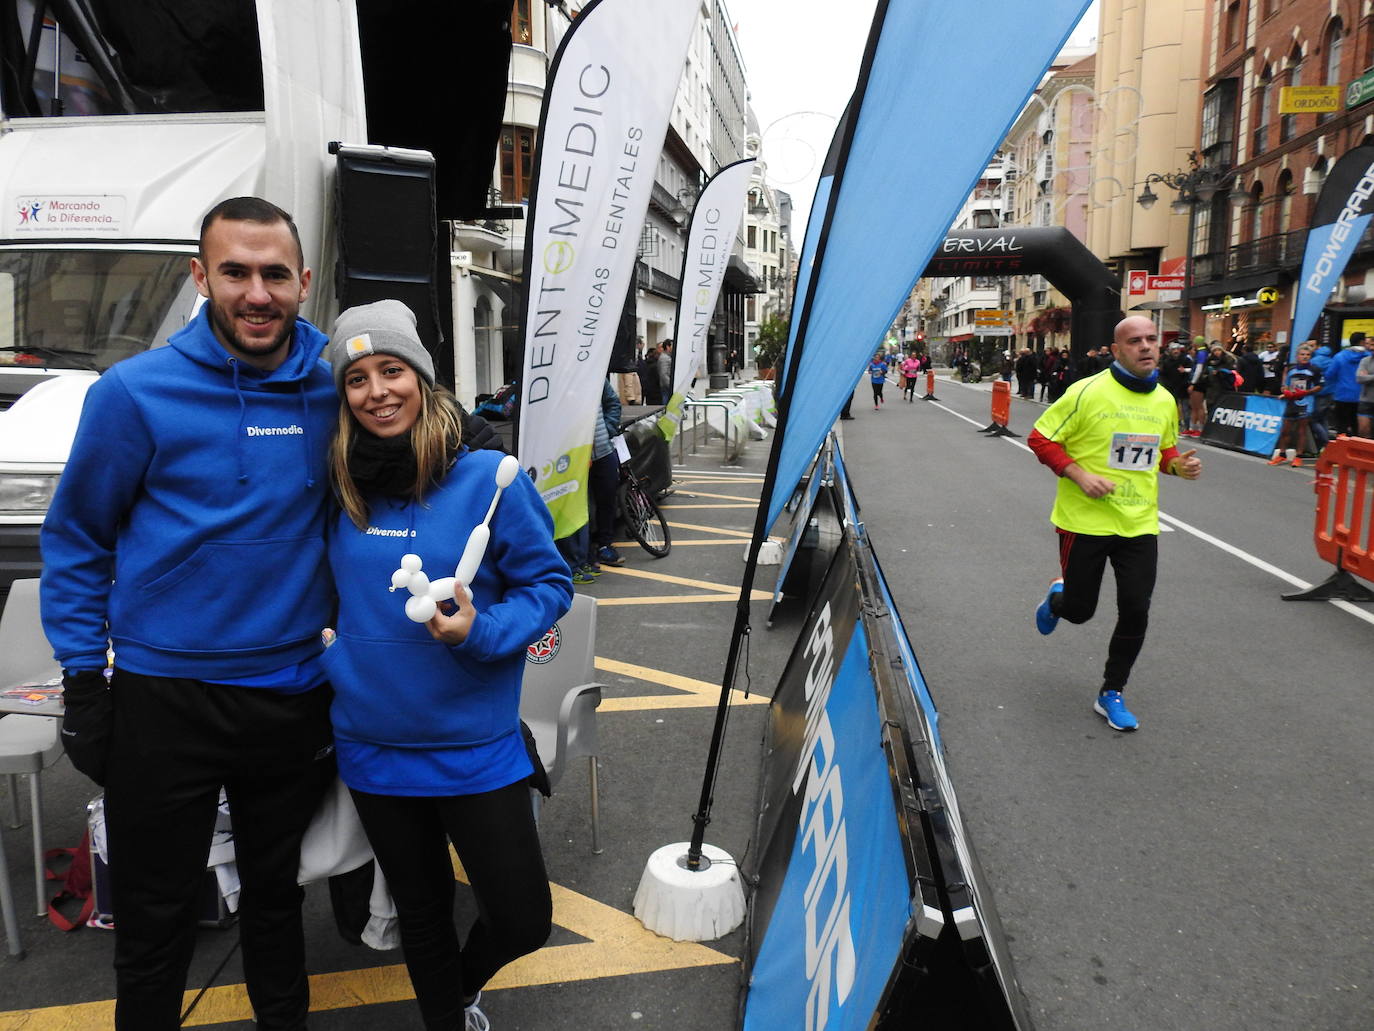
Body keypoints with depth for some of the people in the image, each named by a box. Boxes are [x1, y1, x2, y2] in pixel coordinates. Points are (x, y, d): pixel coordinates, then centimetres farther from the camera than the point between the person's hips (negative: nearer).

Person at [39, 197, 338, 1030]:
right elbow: (76, 539, -2)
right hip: (165, 699, -2)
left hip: (295, 692, 3)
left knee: (276, 893, 22)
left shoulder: (337, 391, -2)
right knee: (156, 916, 12)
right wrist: (82, 677, -4)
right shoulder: (136, 393, -10)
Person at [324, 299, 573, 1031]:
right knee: (422, 914, 19)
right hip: (373, 747, 3)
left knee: (522, 922, 8)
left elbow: (549, 585, -8)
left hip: (475, 747, -2)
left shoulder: (487, 479, -13)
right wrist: (334, 661, 4)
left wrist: (479, 632, -22)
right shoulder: (338, 490, -1)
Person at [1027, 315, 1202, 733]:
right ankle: (1057, 598, 45)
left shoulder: (1165, 400, 7)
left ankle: (1112, 694, 21)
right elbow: (1040, 438, -10)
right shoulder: (1088, 392, -12)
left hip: (1140, 525, 4)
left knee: (1135, 612, 1)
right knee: (1079, 609, 6)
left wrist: (1178, 465, 0)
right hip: (1085, 521, -4)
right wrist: (1079, 475, -20)